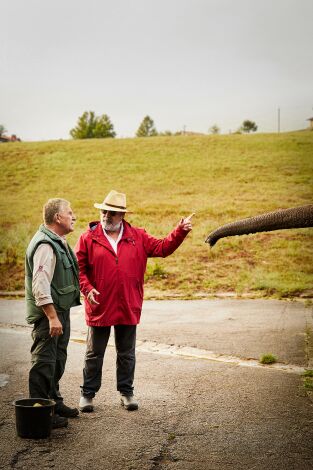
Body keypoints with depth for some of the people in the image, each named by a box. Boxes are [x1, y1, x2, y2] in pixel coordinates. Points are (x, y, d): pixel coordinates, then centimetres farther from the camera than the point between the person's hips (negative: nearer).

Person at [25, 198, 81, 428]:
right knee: (44, 362, -5)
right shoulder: (45, 245, -20)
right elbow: (40, 285, -26)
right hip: (48, 313, -11)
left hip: (61, 310, 11)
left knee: (58, 360, 19)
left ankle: (54, 402, 31)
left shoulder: (59, 242, 14)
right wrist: (52, 317, -28)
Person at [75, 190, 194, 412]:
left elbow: (162, 248, 2)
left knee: (127, 354, 13)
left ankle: (126, 392, 27)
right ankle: (88, 393, 21)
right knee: (94, 354, 9)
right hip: (99, 307, -2)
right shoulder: (88, 238, -3)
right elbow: (79, 268, -2)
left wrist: (180, 232, -10)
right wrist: (87, 289, -16)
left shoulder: (138, 237, 5)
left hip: (129, 308, 2)